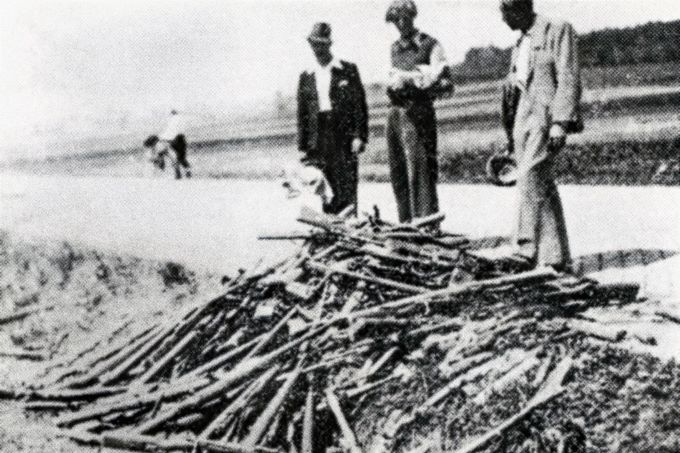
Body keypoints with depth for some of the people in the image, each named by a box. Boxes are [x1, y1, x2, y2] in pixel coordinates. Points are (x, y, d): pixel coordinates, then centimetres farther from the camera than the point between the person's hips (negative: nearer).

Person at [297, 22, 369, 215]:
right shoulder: (306, 76, 14)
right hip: (318, 142, 3)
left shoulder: (348, 70, 6)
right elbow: (302, 114, 14)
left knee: (347, 189, -6)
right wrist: (303, 148, 8)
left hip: (344, 137, -2)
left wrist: (360, 136, -7)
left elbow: (360, 105, 2)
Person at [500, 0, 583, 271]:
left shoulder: (558, 31, -3)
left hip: (547, 117, -7)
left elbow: (569, 80, -10)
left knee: (529, 177, -21)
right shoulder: (520, 45, 20)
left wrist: (560, 124, -19)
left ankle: (528, 249, -24)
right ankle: (556, 257, 7)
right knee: (543, 188, 5)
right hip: (523, 118, 8)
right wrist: (511, 135, 18)